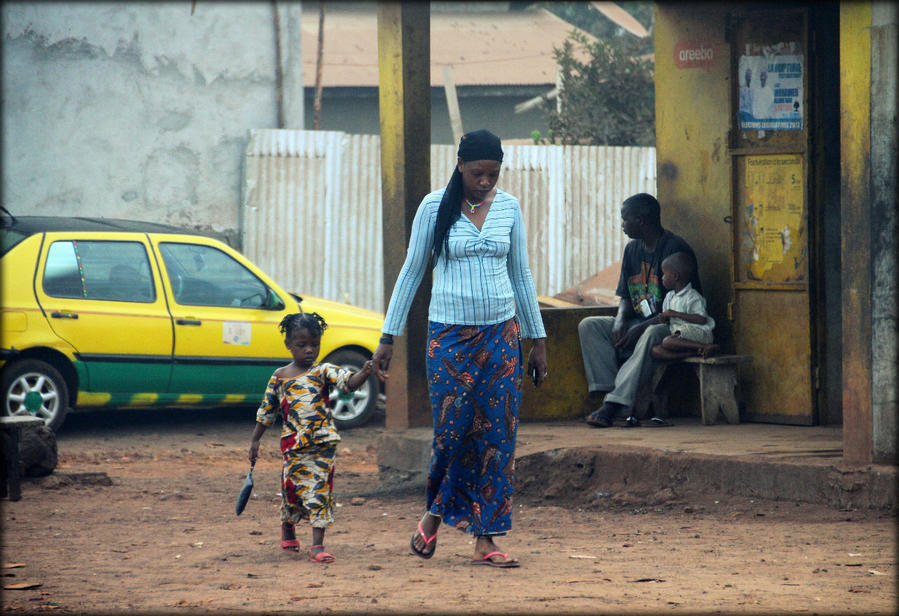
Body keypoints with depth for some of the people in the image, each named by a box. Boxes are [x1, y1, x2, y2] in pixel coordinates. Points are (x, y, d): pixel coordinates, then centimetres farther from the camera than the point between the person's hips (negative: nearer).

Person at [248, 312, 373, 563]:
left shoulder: (324, 372, 0)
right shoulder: (279, 377, 5)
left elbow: (348, 382, -17)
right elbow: (266, 411, 13)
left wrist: (363, 374, -38)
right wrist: (255, 441, 14)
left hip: (322, 444, -2)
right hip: (293, 445, 2)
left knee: (319, 491, -7)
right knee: (292, 489, 9)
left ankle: (317, 545, -8)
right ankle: (288, 531, 40)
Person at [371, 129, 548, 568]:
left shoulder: (508, 208, 6)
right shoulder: (435, 207, -2)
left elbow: (521, 276, 14)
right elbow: (411, 272, 2)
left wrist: (538, 339, 14)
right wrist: (388, 338, 1)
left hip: (501, 334, 3)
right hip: (449, 335, -3)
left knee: (497, 436, -2)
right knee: (452, 431, -7)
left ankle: (485, 539, 1)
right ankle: (434, 514, 19)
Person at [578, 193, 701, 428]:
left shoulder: (675, 248, -13)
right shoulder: (632, 249, 13)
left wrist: (641, 328, -24)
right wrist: (620, 320, -8)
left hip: (670, 326, -8)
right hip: (639, 322, 8)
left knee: (652, 335, -41)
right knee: (588, 326, -11)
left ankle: (615, 404, -45)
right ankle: (609, 395, -27)